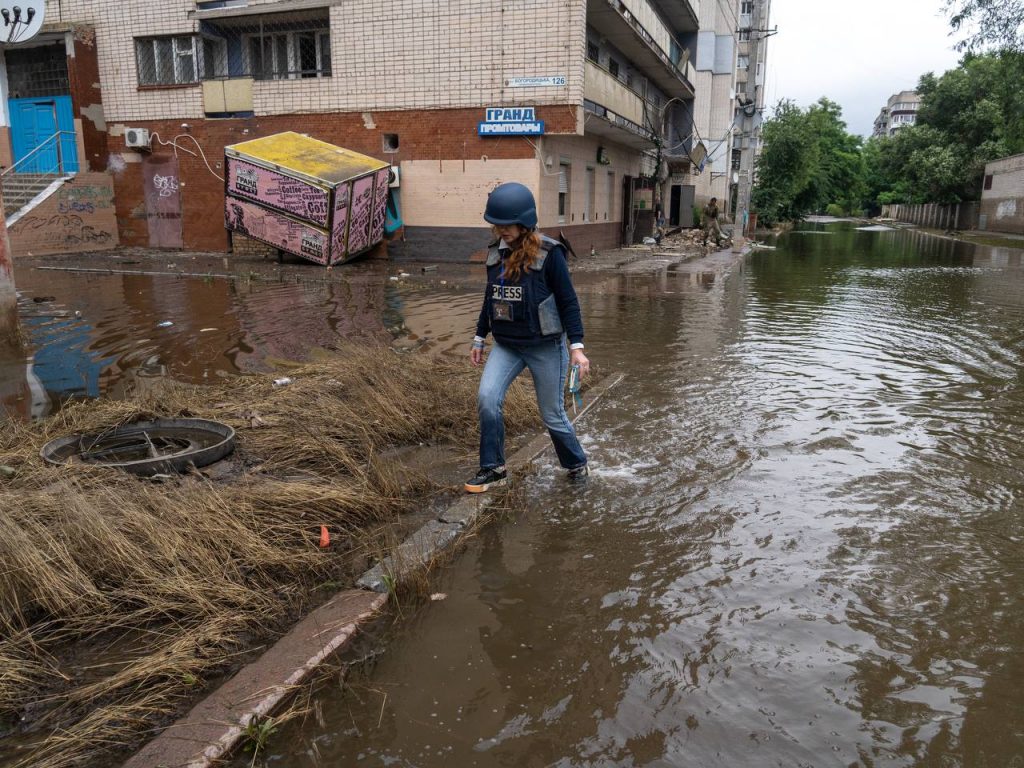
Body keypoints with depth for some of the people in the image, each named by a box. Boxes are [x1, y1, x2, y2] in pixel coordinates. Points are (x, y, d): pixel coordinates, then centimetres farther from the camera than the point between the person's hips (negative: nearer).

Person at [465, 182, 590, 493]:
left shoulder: (549, 254, -14)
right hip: (506, 345, 5)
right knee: (487, 398, -15)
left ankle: (577, 464, 33)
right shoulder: (496, 252, 3)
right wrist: (479, 338, 19)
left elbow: (568, 302, -11)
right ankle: (493, 469, 2)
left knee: (552, 415, 6)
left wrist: (576, 346, -17)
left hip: (545, 347, -5)